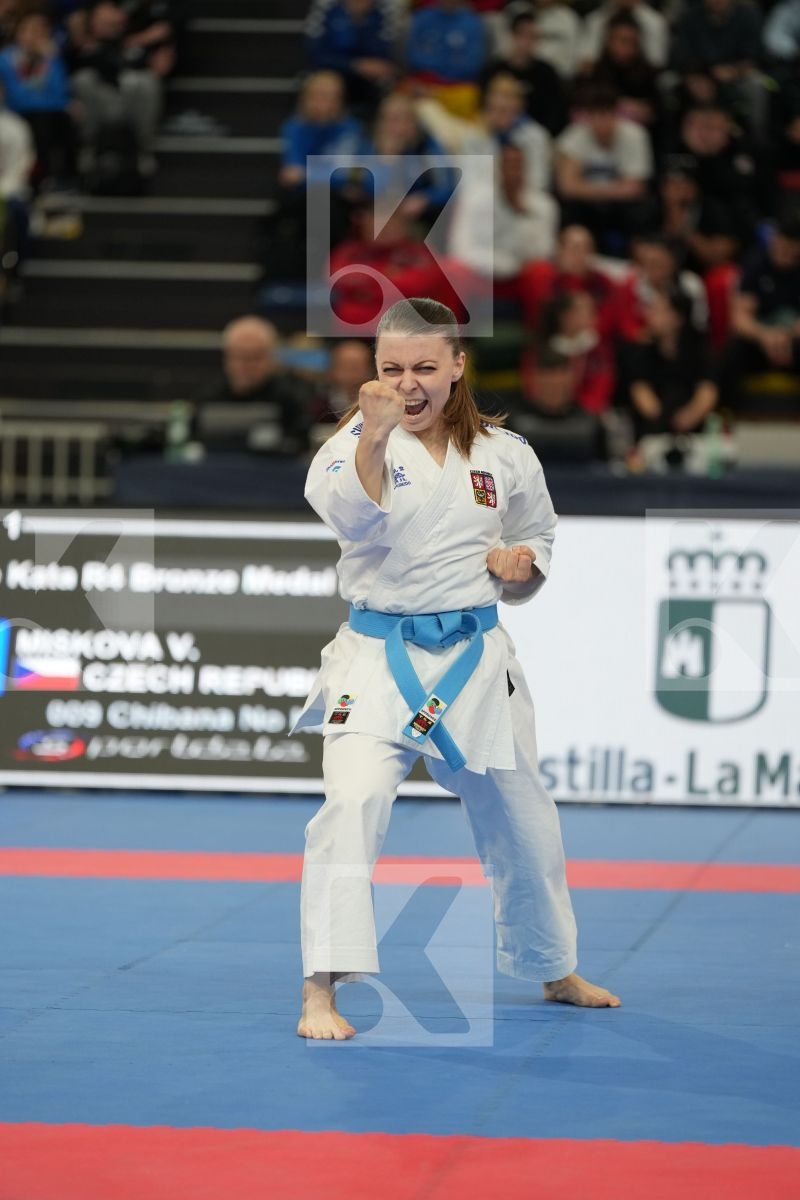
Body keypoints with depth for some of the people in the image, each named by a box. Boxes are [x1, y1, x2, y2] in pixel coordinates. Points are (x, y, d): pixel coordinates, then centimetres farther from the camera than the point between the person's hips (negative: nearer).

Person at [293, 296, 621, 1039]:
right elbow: (353, 516, -29)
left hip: (475, 663, 4)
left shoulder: (503, 455, 4)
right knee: (352, 804, -25)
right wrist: (374, 437, -44)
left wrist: (522, 562, -4)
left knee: (523, 824, 17)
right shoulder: (355, 443, -8)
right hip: (378, 662, -4)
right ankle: (320, 993, -22)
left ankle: (556, 973, 42)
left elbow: (537, 539, 19)